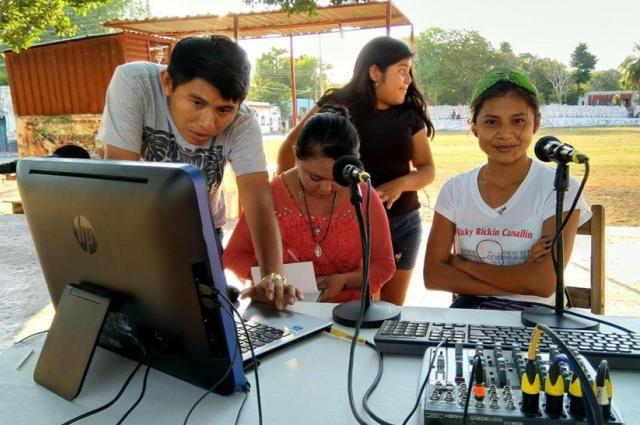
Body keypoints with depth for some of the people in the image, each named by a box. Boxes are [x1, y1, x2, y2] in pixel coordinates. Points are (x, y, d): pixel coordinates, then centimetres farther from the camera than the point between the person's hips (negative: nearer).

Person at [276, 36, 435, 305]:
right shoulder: (335, 106, -5)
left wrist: (399, 184, -15)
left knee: (391, 310, 13)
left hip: (402, 223, 3)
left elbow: (428, 169, 5)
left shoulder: (409, 114, 5)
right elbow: (290, 148, -2)